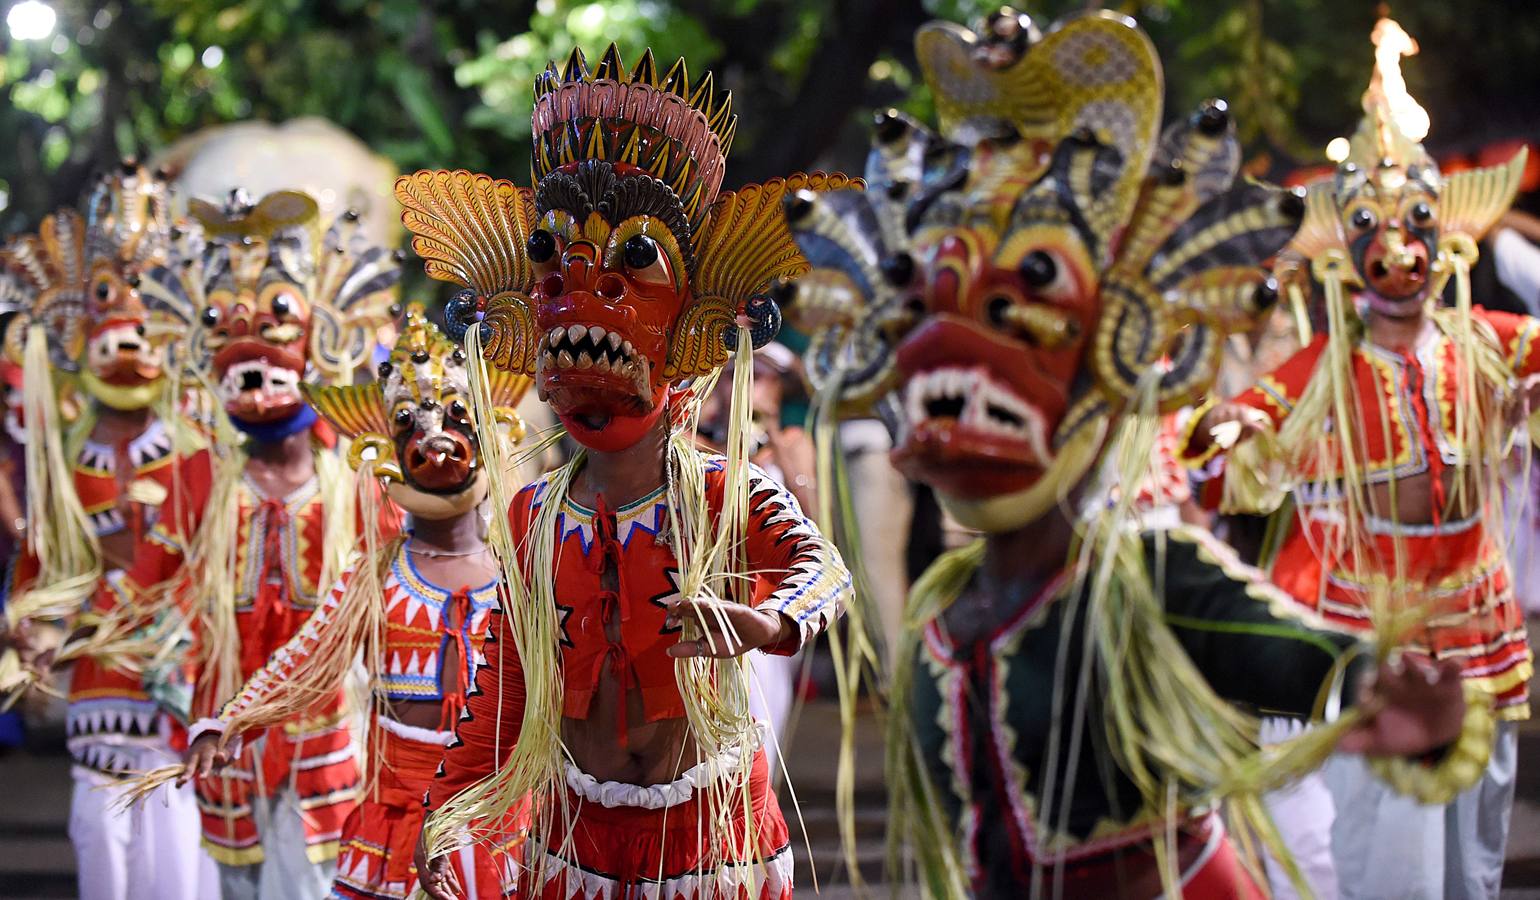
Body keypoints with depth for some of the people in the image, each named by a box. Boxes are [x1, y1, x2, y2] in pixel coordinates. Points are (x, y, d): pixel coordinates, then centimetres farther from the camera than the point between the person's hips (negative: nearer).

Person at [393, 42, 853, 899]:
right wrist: (453, 811, 4)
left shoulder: (730, 495, -8)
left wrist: (762, 621, -48)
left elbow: (822, 565, -26)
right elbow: (506, 678, 9)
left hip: (713, 828, -3)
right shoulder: (532, 518, 3)